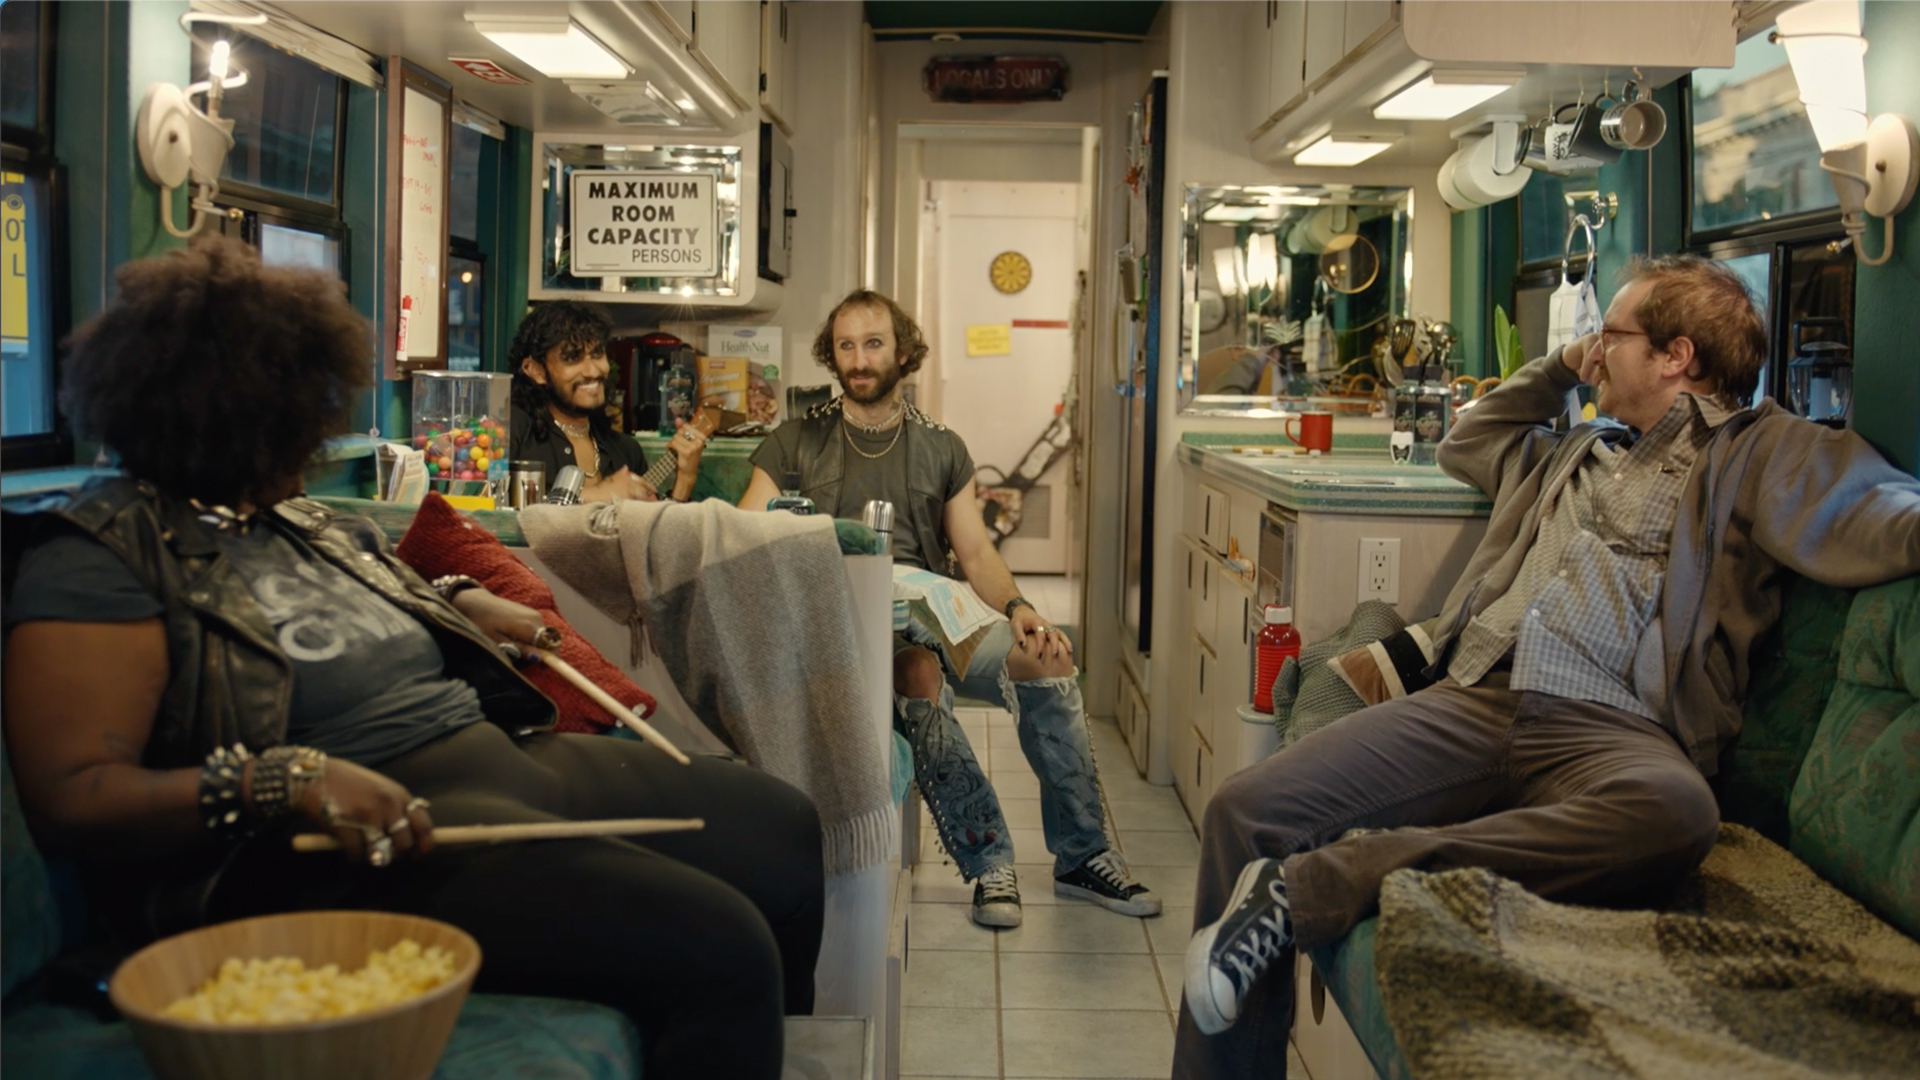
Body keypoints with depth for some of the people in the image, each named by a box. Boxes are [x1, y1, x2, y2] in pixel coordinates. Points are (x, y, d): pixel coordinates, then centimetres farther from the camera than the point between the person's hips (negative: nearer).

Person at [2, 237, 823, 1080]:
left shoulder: (304, 523, 19)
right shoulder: (98, 560, -6)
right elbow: (71, 799, -18)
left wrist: (461, 603, 23)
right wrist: (288, 781, -28)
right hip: (350, 850, -10)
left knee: (779, 824, 10)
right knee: (718, 947, -26)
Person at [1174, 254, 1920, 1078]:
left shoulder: (1764, 452, 12)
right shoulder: (1581, 450, 32)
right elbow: (1467, 444, 50)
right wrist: (1559, 366, 39)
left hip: (1611, 727, -5)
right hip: (1472, 701, 5)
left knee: (1673, 814, -43)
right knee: (1250, 811, -18)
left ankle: (1311, 889, -41)